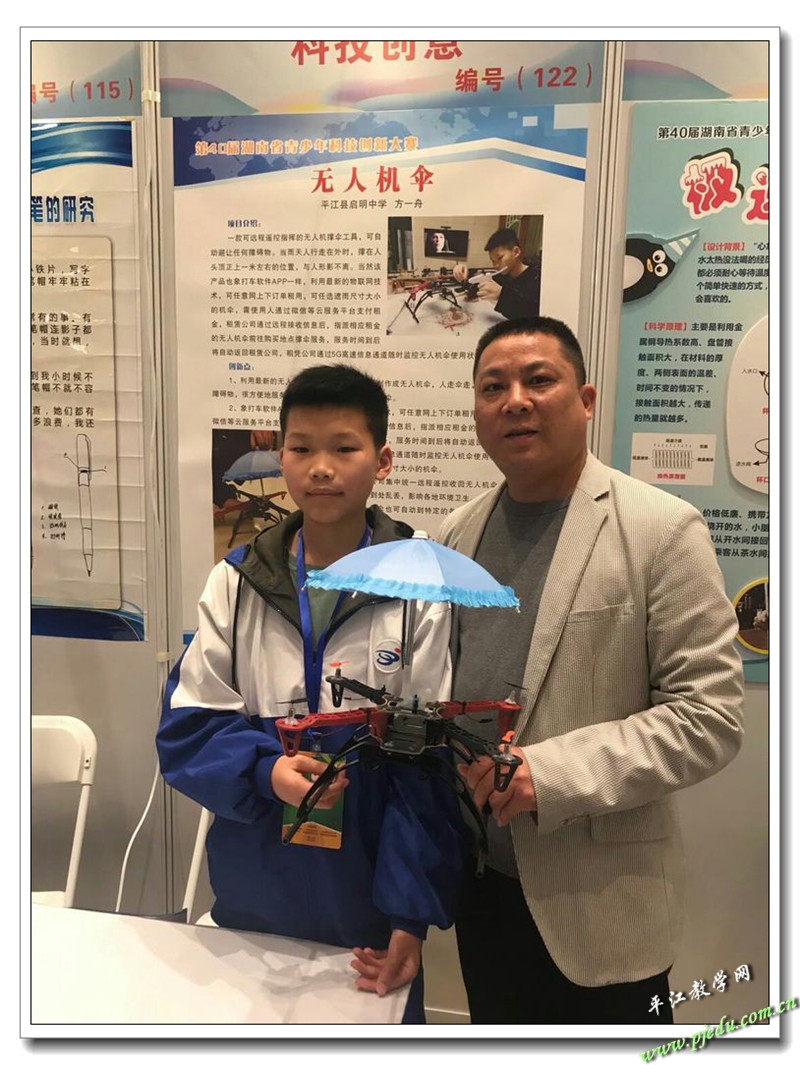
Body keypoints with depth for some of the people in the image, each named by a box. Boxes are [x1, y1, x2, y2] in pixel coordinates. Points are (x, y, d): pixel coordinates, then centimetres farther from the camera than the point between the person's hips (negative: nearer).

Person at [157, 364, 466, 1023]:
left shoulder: (421, 589, -11)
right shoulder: (238, 581, -4)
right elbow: (187, 728, -3)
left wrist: (412, 914, -14)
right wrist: (266, 771, -21)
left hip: (369, 902, -2)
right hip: (250, 899, 2)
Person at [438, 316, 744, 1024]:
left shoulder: (662, 530, -13)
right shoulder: (460, 531, 4)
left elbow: (709, 716, -16)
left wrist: (550, 774, -24)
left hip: (599, 904, -5)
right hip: (481, 886, 5)